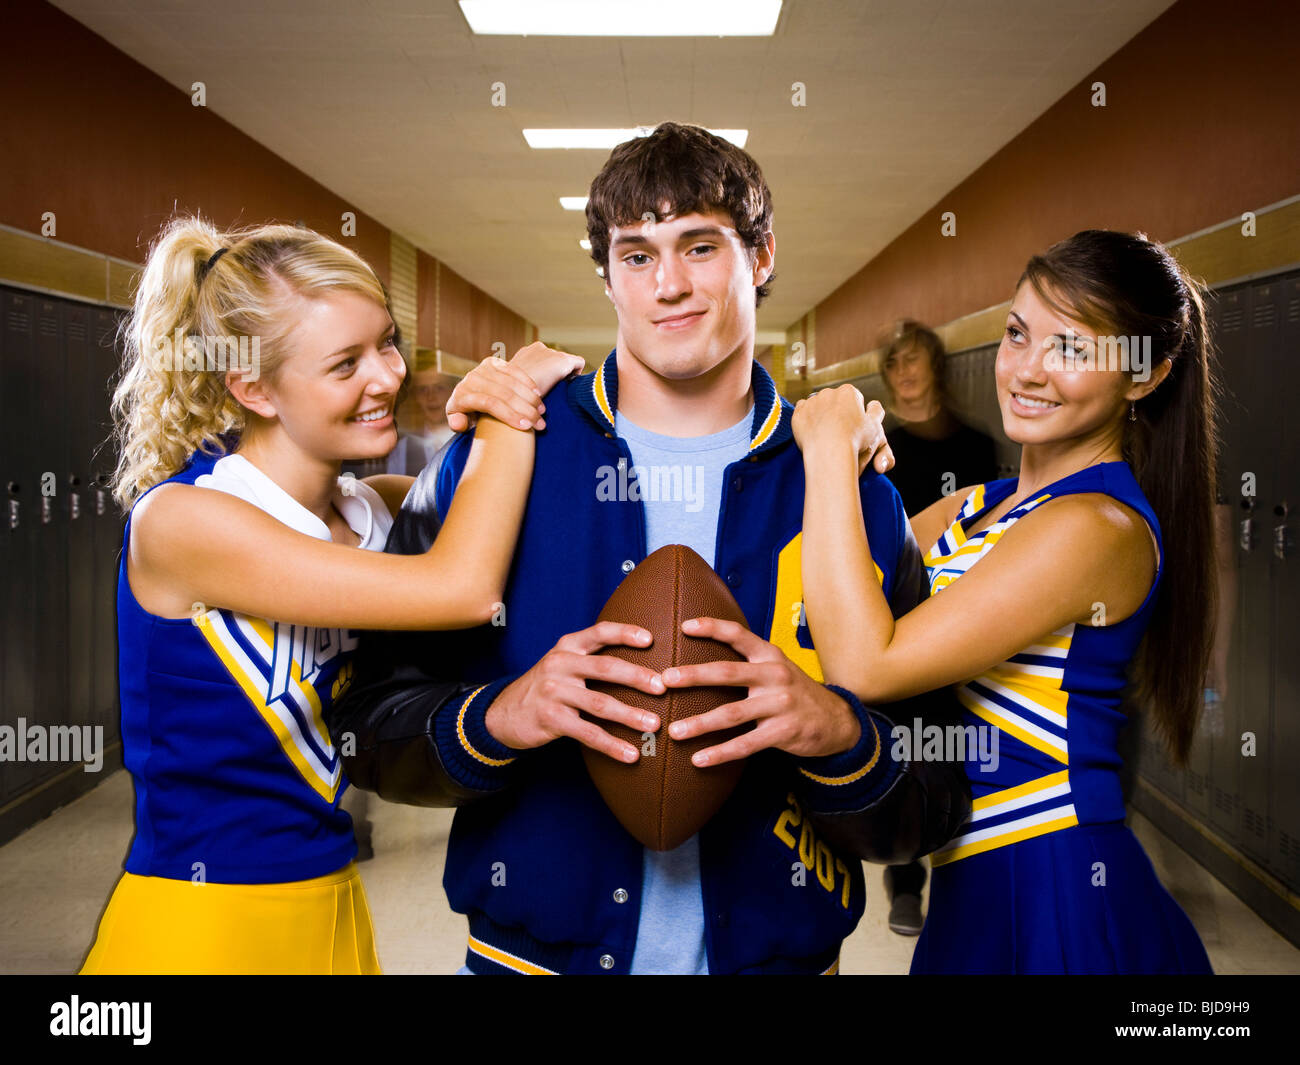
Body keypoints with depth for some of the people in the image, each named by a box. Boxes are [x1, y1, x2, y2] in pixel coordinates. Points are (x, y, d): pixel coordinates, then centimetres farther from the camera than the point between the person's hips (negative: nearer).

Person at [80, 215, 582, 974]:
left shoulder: (370, 514, 2)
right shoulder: (182, 521, -20)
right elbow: (461, 589, -26)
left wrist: (496, 412, -12)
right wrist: (512, 411, -15)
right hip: (200, 922, -6)